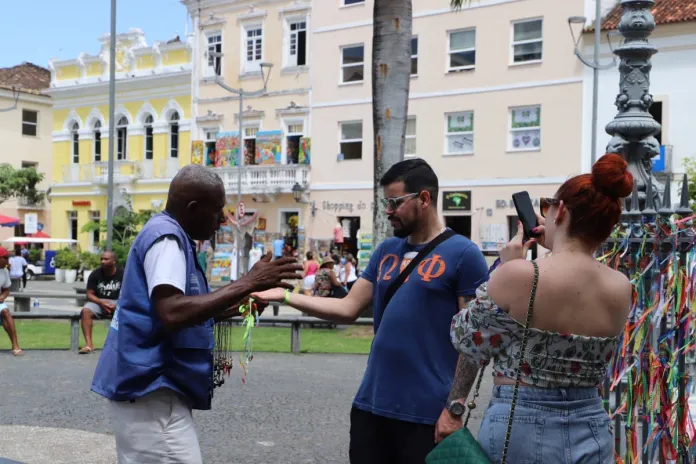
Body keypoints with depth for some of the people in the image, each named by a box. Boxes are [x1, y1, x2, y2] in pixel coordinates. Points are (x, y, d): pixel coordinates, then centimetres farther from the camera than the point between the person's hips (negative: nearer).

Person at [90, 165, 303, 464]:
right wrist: (247, 284, -27)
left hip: (146, 386, 11)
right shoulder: (167, 236, -15)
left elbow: (185, 310, 24)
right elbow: (172, 314, -30)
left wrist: (235, 307, 12)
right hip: (150, 389, -11)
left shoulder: (170, 234, 16)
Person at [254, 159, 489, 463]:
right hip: (371, 405, 6)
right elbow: (349, 309, 10)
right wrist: (285, 297, 2)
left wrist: (454, 407, -14)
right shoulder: (386, 251, 11)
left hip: (426, 413, -6)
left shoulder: (463, 254, -8)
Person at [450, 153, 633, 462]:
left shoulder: (517, 274, -19)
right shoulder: (621, 288, -4)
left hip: (520, 429, -4)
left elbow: (469, 344, -6)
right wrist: (556, 247, 9)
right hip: (592, 434, 4)